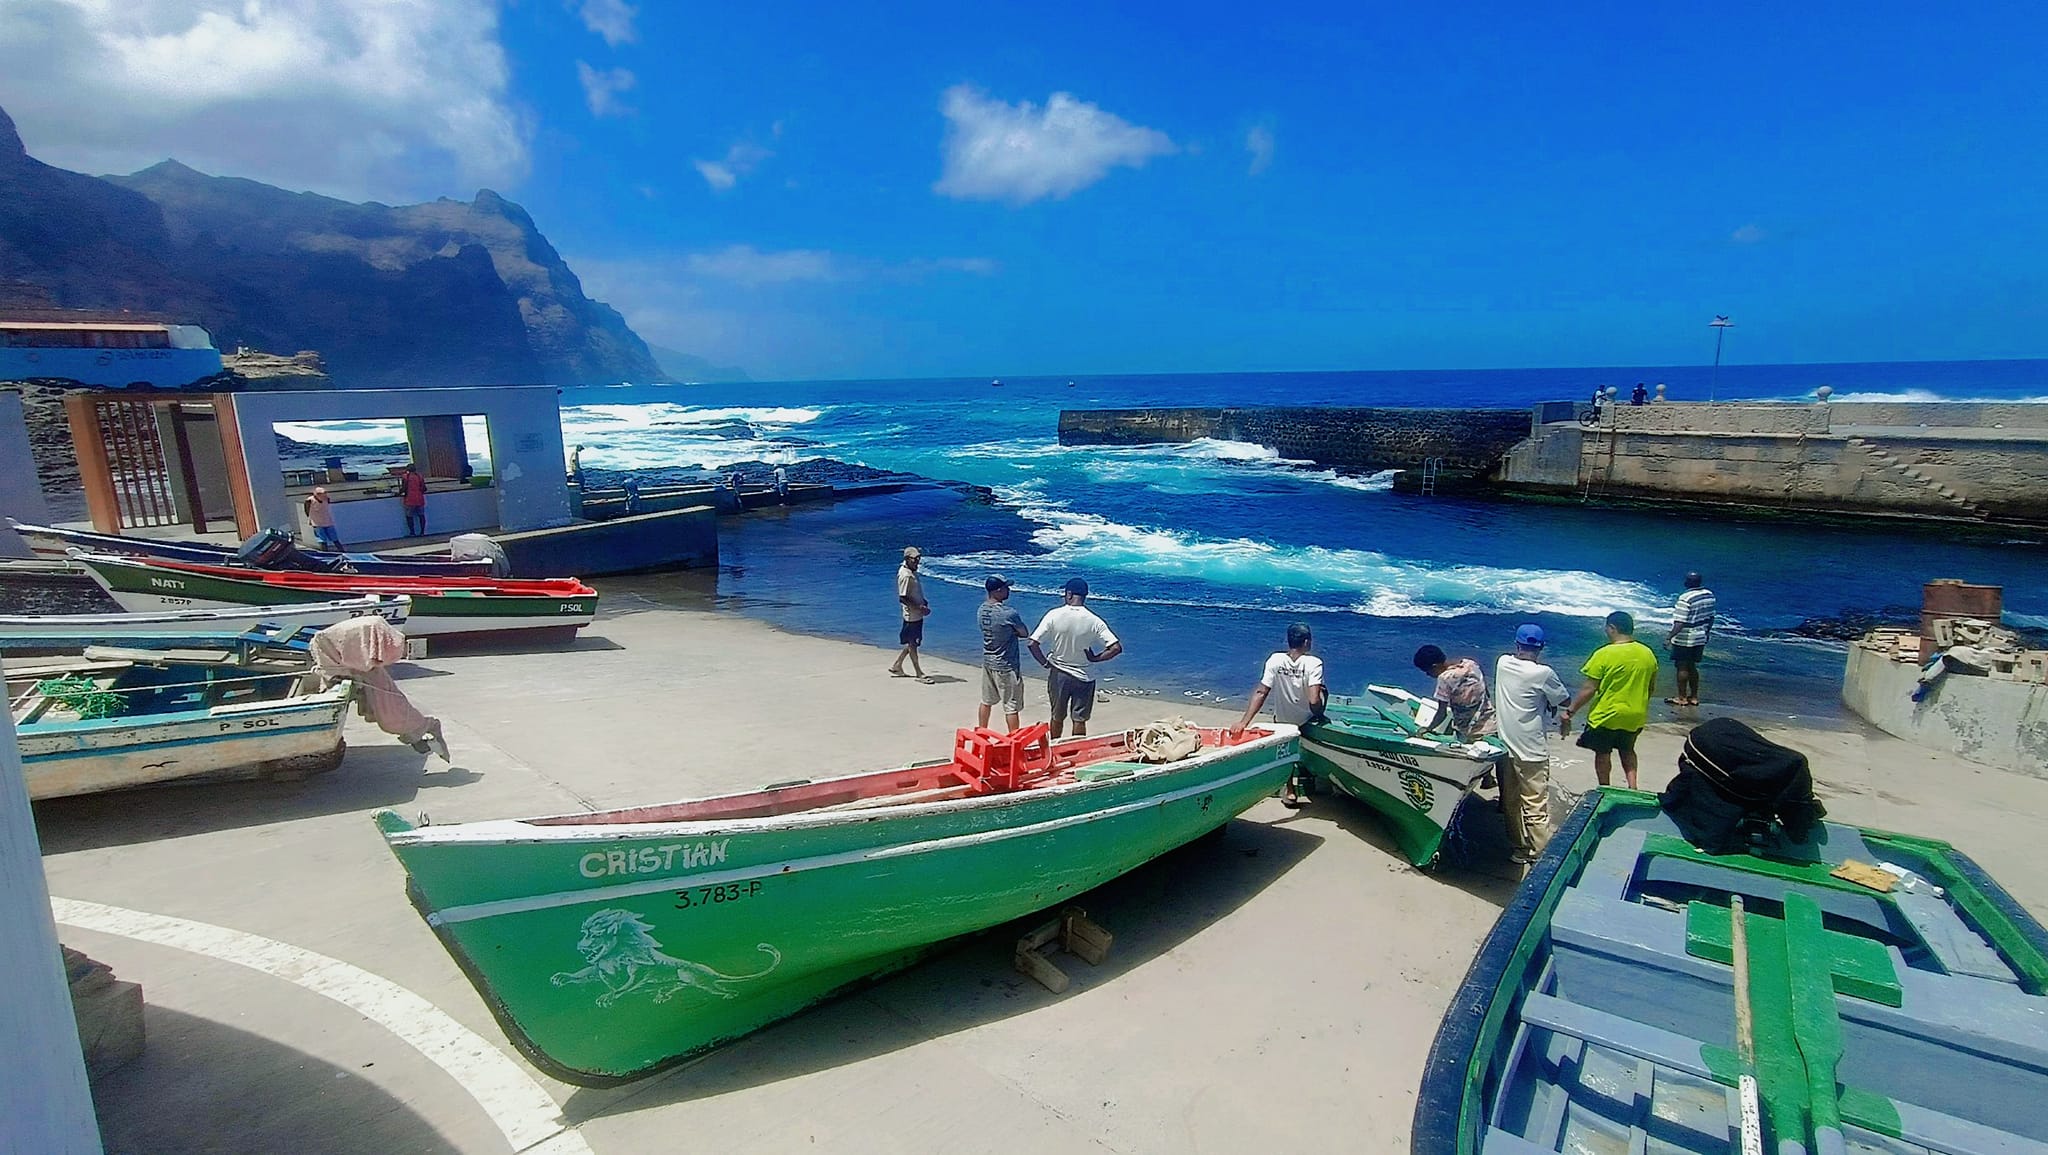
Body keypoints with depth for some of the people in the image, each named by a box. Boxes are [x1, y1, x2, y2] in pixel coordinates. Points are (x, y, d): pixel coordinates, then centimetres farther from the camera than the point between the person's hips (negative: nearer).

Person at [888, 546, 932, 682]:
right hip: (911, 615, -10)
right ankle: (919, 674, 10)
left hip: (917, 615, 10)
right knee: (912, 643, 2)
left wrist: (923, 602, 10)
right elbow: (902, 598, -23)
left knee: (912, 642, 17)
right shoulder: (905, 576, -21)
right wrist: (919, 608, -22)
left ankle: (896, 666, 29)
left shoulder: (912, 572, 9)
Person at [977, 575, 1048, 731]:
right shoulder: (1009, 612, -23)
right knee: (1011, 707, 2)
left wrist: (1010, 632, -2)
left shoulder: (982, 610, -1)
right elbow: (1025, 635, -10)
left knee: (986, 701, 21)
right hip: (1005, 666, -8)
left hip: (987, 662, 8)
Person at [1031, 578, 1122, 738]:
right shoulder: (1094, 621, -12)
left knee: (1057, 718, 19)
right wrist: (1095, 658, -4)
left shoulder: (1054, 615, -13)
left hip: (1058, 675, 1)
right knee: (1079, 720, 11)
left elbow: (1033, 643, -16)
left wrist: (1045, 662, -2)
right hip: (1084, 677, -1)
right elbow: (1116, 648, -17)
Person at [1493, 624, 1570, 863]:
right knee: (1535, 805, 2)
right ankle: (1540, 852, 7)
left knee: (1510, 801, 14)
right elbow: (1565, 700, -3)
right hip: (1531, 750, -5)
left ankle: (1518, 846, 25)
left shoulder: (1502, 663, -3)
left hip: (1505, 746, 5)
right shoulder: (1543, 673, -17)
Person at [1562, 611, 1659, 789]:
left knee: (1602, 753, 14)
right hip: (1635, 715, 5)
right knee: (1627, 751, 26)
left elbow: (1589, 689, -19)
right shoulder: (1648, 653, -2)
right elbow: (1651, 687, 9)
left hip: (1607, 715, -5)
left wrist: (1569, 711, -12)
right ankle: (1632, 787, 18)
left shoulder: (1604, 654, -20)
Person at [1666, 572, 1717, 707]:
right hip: (1700, 638, 7)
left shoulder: (1685, 598, -22)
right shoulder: (1709, 595, 1)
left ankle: (1681, 697, 9)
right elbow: (1711, 617, 12)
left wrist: (1669, 638, -19)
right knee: (1692, 667, 17)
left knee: (1682, 667, 3)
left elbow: (1680, 623, -24)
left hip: (1685, 640, -7)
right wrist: (1707, 632, 25)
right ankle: (1694, 697, 24)